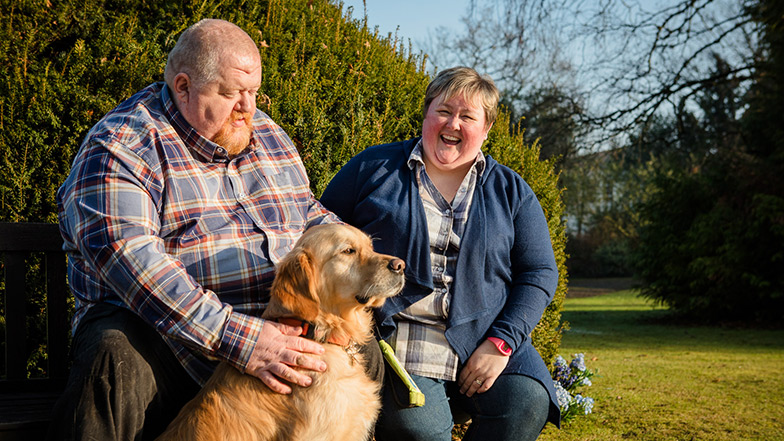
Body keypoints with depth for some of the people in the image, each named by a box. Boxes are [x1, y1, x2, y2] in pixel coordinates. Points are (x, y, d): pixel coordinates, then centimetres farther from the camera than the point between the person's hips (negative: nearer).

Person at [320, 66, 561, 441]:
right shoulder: (372, 168, 9)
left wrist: (501, 342, -4)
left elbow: (539, 272, 10)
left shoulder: (510, 191, 14)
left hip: (483, 345, 3)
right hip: (393, 341, -3)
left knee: (527, 403, -24)